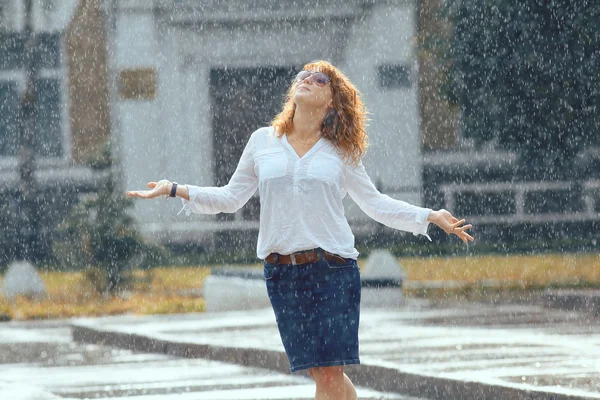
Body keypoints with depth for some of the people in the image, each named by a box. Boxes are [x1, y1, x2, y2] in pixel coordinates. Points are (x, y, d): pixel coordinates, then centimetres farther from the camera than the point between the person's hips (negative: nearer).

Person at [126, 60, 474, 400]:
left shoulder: (341, 152, 7)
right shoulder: (263, 142, 10)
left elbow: (375, 203, 13)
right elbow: (231, 198, 15)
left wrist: (430, 217, 5)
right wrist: (175, 189, 6)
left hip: (334, 270, -1)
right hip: (282, 272, 1)